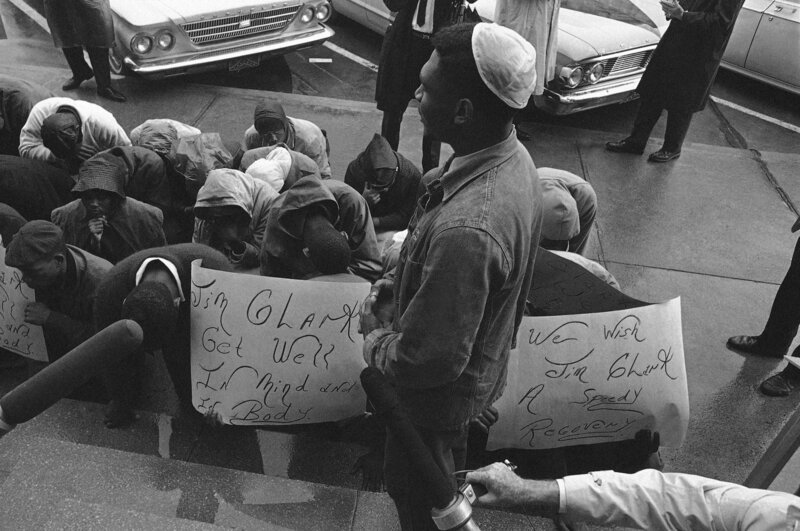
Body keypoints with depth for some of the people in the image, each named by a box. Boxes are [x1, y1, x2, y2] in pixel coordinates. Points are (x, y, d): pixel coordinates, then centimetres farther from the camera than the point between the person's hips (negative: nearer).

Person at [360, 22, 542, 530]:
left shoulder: (466, 230, -44)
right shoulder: (511, 154, -12)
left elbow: (426, 361, -33)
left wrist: (374, 338, -14)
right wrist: (399, 283, -1)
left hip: (441, 390, -8)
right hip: (480, 361, 8)